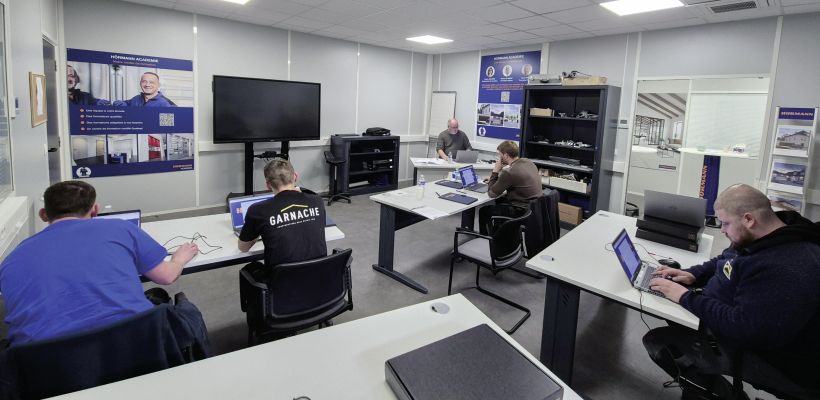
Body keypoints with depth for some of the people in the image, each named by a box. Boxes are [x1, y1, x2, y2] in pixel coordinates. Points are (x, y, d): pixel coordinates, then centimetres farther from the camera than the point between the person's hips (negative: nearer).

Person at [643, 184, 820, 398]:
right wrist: (692, 275, -1)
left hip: (762, 354, -10)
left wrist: (685, 297, -27)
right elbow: (723, 263, 16)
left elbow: (742, 328, -35)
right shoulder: (766, 237, -1)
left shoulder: (787, 270, -33)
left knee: (657, 341, -13)